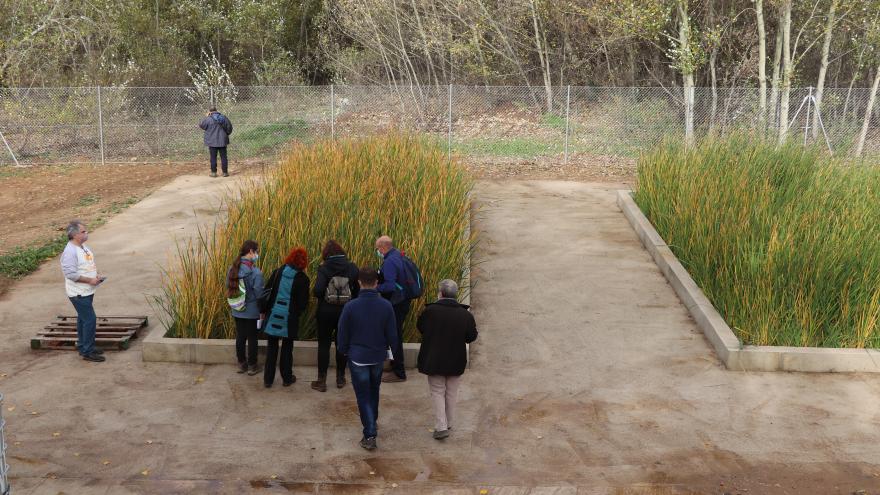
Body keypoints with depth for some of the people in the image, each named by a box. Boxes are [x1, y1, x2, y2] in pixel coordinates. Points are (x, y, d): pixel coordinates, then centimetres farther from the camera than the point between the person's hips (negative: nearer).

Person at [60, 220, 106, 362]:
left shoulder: (84, 247, 8)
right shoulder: (70, 251, -22)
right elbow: (70, 273, -26)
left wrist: (96, 275, 4)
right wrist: (89, 280, -23)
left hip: (87, 291, 10)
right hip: (78, 293, -10)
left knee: (83, 319, 20)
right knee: (90, 320, -9)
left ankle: (83, 346, 33)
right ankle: (87, 352, -1)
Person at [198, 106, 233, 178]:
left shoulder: (208, 119, -11)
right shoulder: (224, 118, 2)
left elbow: (201, 125, 3)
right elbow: (229, 128, 8)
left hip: (212, 142, -3)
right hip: (222, 141, 3)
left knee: (213, 157, 3)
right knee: (223, 157, 7)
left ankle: (214, 172, 5)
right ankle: (225, 172, 9)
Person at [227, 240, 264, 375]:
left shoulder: (232, 269, -3)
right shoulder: (255, 272, -22)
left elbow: (228, 288, 6)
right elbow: (259, 294, -18)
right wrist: (262, 311, -6)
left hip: (237, 311, 5)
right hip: (252, 312, -5)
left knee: (240, 337, 17)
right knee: (252, 339, 9)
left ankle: (241, 364, 28)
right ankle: (252, 367, 20)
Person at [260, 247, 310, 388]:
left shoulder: (278, 272, -2)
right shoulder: (302, 278, -9)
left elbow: (267, 292, 0)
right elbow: (303, 302, -6)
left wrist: (264, 310, 10)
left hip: (273, 316, 2)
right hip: (290, 318, -2)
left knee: (271, 347, 12)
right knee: (287, 348, 13)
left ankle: (268, 379, 17)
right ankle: (287, 378, 22)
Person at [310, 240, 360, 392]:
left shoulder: (324, 268, -12)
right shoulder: (352, 268, -4)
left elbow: (318, 291, -21)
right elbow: (358, 290, -4)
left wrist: (315, 291, 1)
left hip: (326, 311, -2)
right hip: (346, 312, 2)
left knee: (323, 345, 8)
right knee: (341, 345, 16)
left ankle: (321, 381, 10)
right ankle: (340, 378, 24)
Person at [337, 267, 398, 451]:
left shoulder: (351, 307, -17)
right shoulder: (386, 306, -11)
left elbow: (342, 335, -8)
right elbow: (392, 335, -3)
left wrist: (344, 351, 12)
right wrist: (390, 348, 17)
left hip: (357, 358, -3)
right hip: (378, 357, 3)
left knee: (363, 396, 5)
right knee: (374, 391, 25)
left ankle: (370, 435, 1)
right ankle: (372, 421, 41)